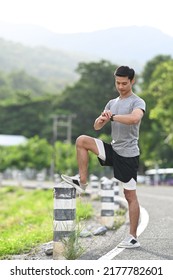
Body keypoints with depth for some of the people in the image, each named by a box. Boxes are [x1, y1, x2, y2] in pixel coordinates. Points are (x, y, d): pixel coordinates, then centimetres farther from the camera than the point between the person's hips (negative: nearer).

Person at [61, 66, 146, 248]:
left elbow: (135, 118, -33)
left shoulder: (137, 102, -9)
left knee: (130, 195, -3)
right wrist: (101, 119, -14)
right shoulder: (112, 103, 13)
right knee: (82, 141, -7)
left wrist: (112, 117, -23)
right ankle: (82, 182, -4)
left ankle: (133, 238, 3)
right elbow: (97, 127, 9)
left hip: (128, 154, -6)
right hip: (113, 149, 6)